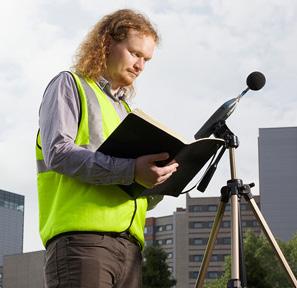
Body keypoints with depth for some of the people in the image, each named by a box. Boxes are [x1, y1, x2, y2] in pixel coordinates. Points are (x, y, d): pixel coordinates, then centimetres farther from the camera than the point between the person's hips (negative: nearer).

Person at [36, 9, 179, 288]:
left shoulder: (125, 110, 29)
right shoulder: (69, 85, 10)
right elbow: (57, 154, -10)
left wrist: (159, 182, 3)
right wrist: (130, 170, -20)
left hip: (129, 243, 7)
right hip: (81, 237, -6)